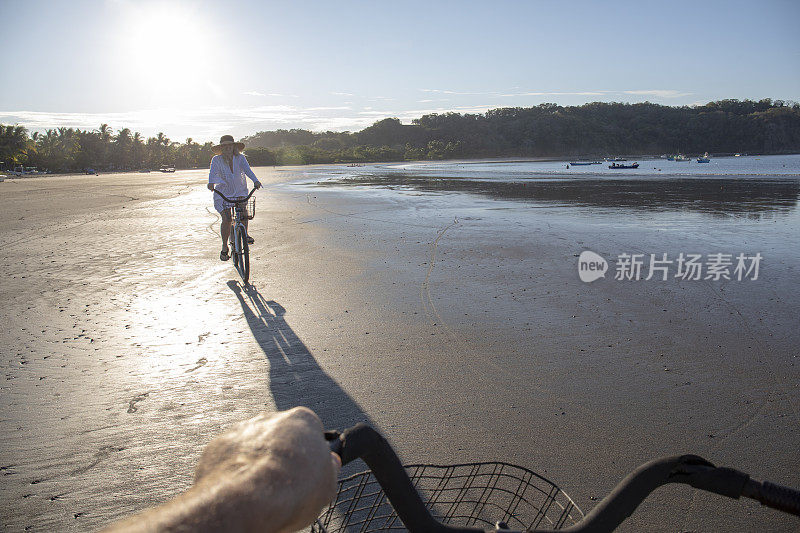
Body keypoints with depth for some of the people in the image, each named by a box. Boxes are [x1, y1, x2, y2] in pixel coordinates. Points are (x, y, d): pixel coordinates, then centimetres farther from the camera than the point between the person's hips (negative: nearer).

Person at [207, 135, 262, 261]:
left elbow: (247, 170, -17)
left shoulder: (240, 158, -1)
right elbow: (213, 172, -20)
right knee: (226, 219, -15)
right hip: (222, 193, -1)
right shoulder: (217, 160, -4)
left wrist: (255, 180, -36)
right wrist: (211, 183, -42)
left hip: (240, 191, 1)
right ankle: (224, 247, 3)